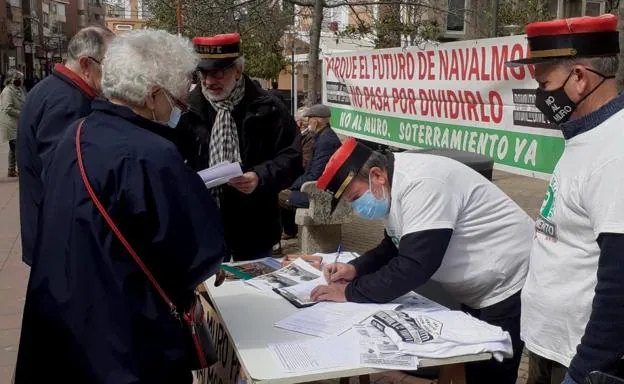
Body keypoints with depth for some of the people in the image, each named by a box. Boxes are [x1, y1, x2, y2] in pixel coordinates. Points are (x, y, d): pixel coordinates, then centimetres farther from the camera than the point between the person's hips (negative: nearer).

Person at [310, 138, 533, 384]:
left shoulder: (420, 185, -29)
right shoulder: (396, 184, 2)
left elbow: (413, 267, -33)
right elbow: (397, 246, 13)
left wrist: (350, 292, -23)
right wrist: (356, 268, -4)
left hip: (506, 287, -9)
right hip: (480, 289, 9)